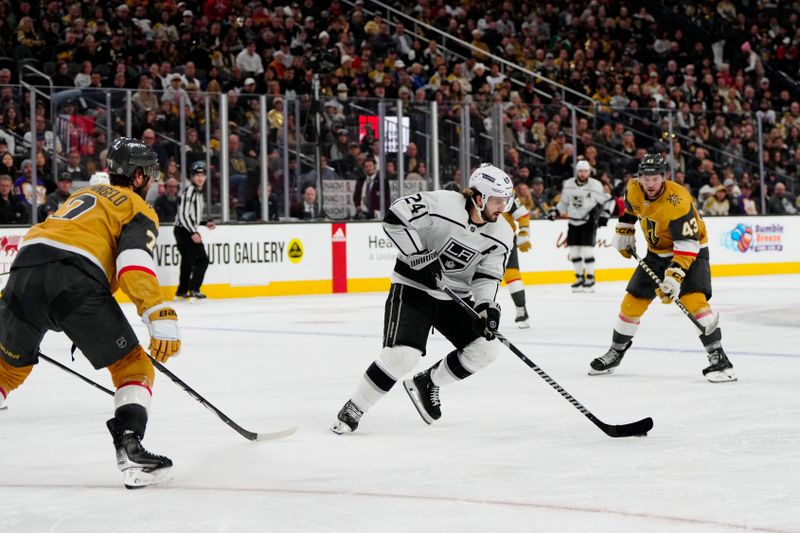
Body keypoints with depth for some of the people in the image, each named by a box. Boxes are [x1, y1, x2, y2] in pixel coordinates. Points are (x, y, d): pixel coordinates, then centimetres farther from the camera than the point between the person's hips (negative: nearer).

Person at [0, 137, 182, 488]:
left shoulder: (85, 195, 36)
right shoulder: (138, 209, 14)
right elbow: (134, 264, -6)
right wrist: (160, 319, -16)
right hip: (76, 281, -6)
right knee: (132, 365, 7)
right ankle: (130, 450, -10)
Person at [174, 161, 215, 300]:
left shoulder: (198, 192, 17)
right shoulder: (189, 191, -14)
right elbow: (183, 215, -21)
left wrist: (204, 223, 17)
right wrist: (193, 233, -25)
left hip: (189, 231, 10)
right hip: (184, 230, -10)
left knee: (188, 261, 15)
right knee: (202, 259, -12)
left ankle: (181, 292, 22)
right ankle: (193, 289, -15)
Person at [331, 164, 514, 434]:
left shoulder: (502, 235, -5)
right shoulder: (442, 204, -22)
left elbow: (487, 276, -2)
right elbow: (395, 217, -23)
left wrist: (487, 307, -20)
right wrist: (420, 257, -25)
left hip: (456, 298, 6)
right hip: (413, 287, -6)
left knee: (485, 348, -6)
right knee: (403, 353, -22)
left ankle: (427, 383, 15)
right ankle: (353, 409, -6)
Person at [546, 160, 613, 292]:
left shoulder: (595, 186, -11)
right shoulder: (568, 185, -1)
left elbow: (609, 201, -3)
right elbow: (564, 202, 13)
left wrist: (604, 214, -12)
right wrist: (555, 212, 0)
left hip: (589, 222, -4)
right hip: (574, 222, 4)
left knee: (587, 250, -12)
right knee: (574, 251, 4)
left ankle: (590, 278, -1)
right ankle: (580, 278, 17)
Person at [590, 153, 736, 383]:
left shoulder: (677, 201, -32)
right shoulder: (634, 190, -12)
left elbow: (687, 243, -35)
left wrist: (675, 275, -41)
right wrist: (624, 231, 11)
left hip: (690, 251, -6)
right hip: (657, 252, 6)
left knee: (694, 299, -27)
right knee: (632, 301, 6)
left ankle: (718, 357, -25)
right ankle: (616, 351, 25)